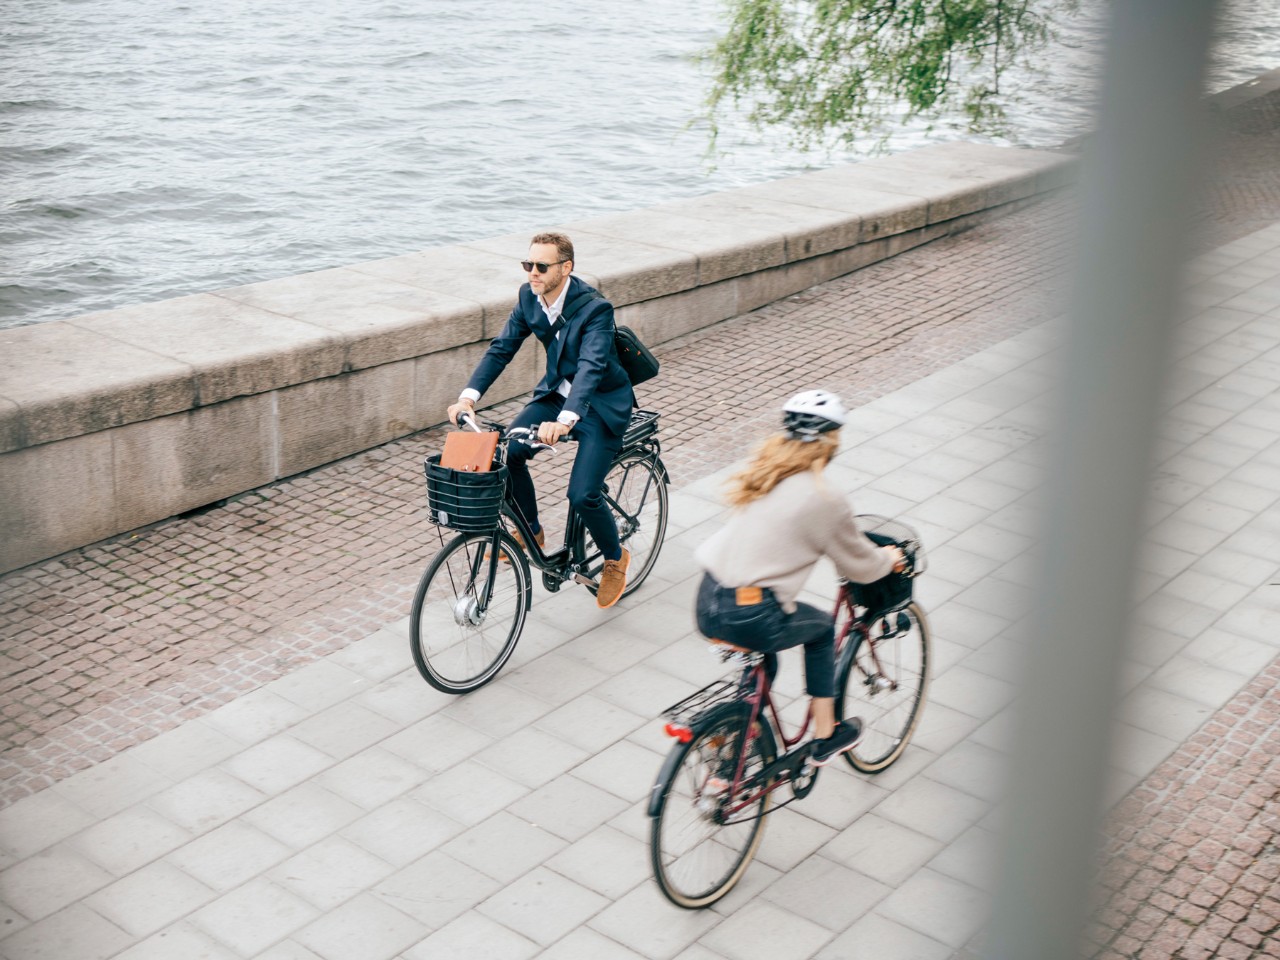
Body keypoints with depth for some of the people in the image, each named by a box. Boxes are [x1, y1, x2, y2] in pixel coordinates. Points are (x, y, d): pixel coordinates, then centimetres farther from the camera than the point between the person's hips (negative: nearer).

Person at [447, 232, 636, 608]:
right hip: (556, 392, 6)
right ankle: (530, 532, 8)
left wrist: (564, 421, -55)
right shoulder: (528, 297, -8)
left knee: (582, 494, -17)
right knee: (507, 450, -17)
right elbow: (501, 348, -8)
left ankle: (615, 558, 13)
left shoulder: (595, 309, -27)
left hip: (602, 402, -6)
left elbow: (591, 367, -39)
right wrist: (469, 396, -23)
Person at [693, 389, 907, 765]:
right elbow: (860, 566, 5)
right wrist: (889, 558, 28)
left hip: (707, 605, 6)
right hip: (751, 619, -6)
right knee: (822, 628, 23)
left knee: (762, 661, 32)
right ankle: (826, 735, 32)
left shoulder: (760, 470, 9)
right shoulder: (825, 500, -9)